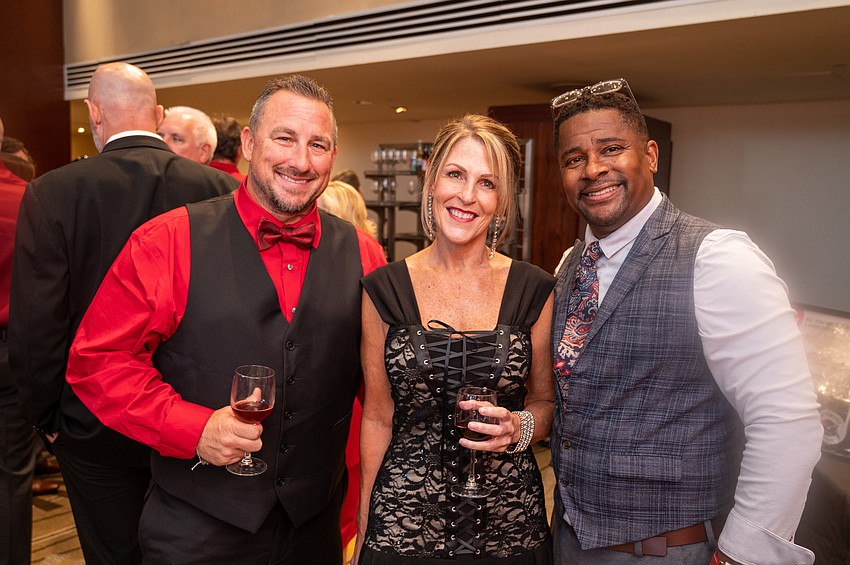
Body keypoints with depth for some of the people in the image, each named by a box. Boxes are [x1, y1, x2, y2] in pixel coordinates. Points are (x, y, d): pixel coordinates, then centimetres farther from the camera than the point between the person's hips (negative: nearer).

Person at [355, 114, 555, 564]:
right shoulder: (384, 290, -5)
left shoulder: (534, 290, -5)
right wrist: (365, 525, 2)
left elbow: (546, 401, 6)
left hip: (509, 521, 1)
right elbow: (377, 416, 1)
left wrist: (519, 427, -14)